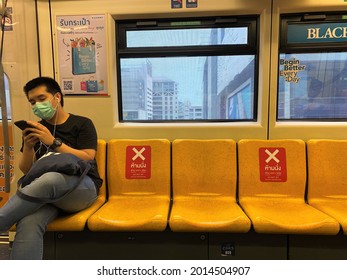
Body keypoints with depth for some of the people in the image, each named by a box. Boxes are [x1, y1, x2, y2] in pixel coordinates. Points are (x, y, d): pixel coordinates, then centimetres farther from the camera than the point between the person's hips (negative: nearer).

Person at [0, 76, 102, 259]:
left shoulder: (82, 124, 8)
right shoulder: (35, 129, 20)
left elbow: (87, 160, -5)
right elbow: (26, 170, 17)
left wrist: (53, 142, -13)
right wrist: (28, 146, -3)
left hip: (83, 187, -3)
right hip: (46, 191, 3)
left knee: (50, 178, -38)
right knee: (28, 224, -32)